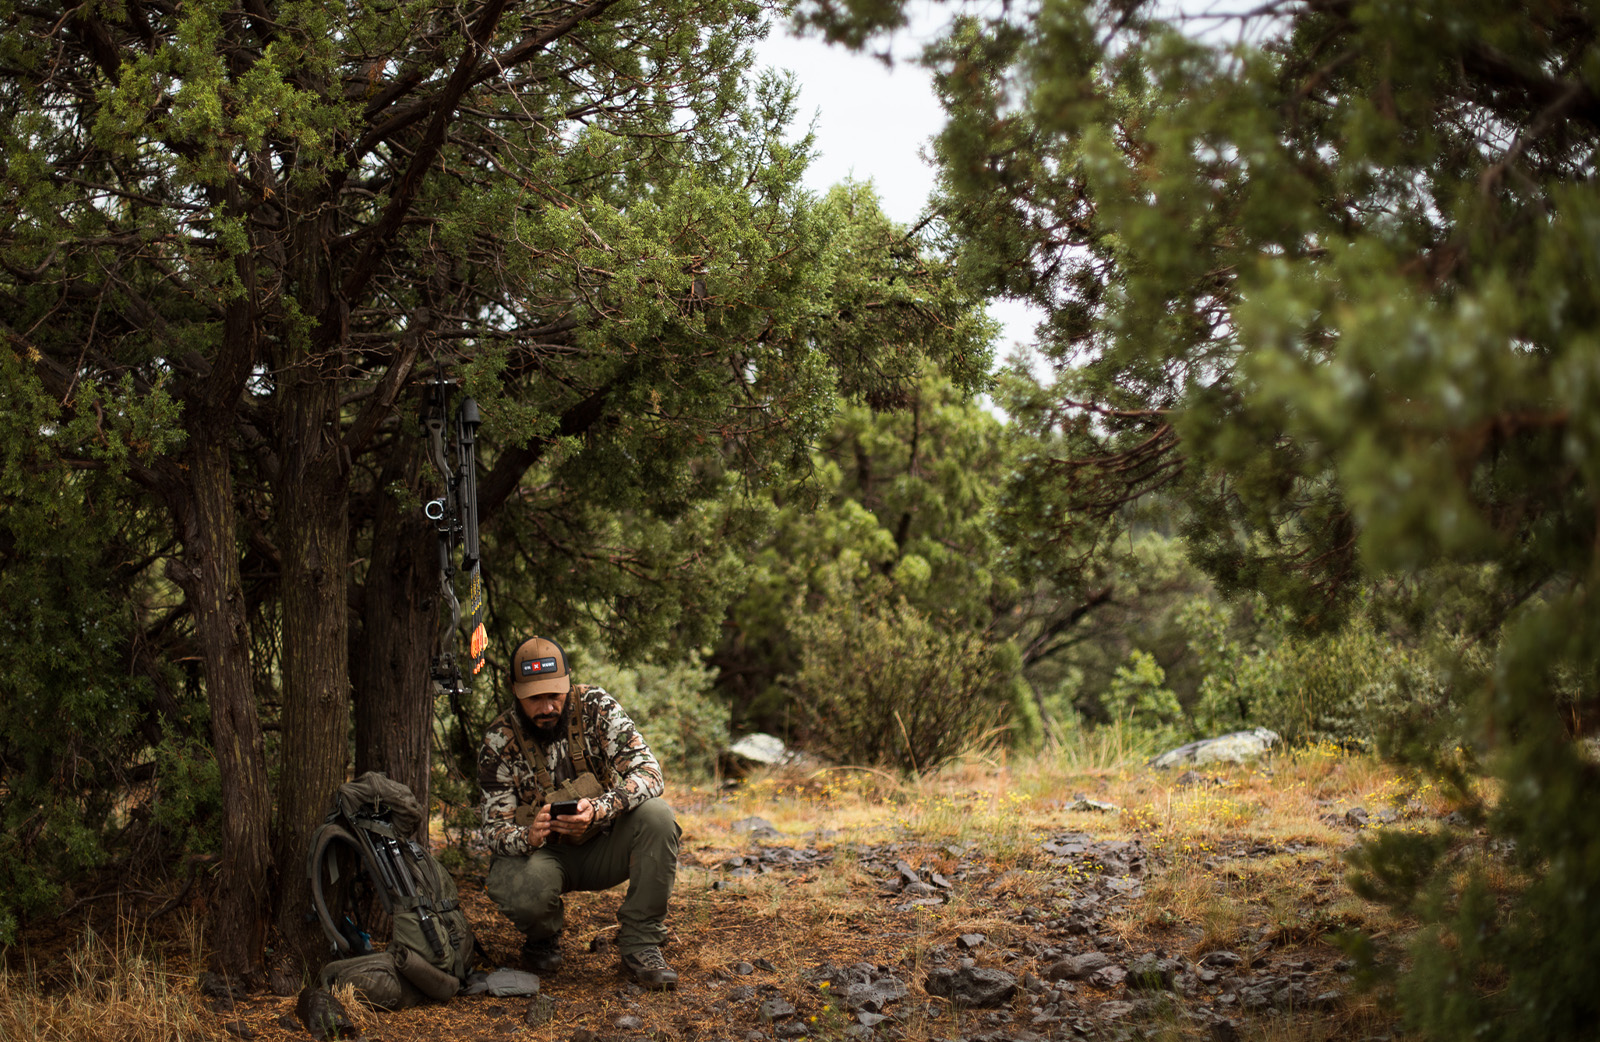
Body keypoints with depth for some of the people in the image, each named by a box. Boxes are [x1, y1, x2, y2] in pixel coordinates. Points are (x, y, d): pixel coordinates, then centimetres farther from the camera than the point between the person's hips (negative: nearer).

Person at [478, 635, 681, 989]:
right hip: (542, 853, -1)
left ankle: (640, 944, -15)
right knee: (521, 888, -36)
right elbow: (495, 829, -14)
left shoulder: (595, 707, -13)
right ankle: (542, 938, 4)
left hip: (603, 846, 1)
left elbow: (647, 772, -23)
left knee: (655, 814, -28)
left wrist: (599, 810, -42)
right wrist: (528, 837, -39)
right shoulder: (499, 741, -14)